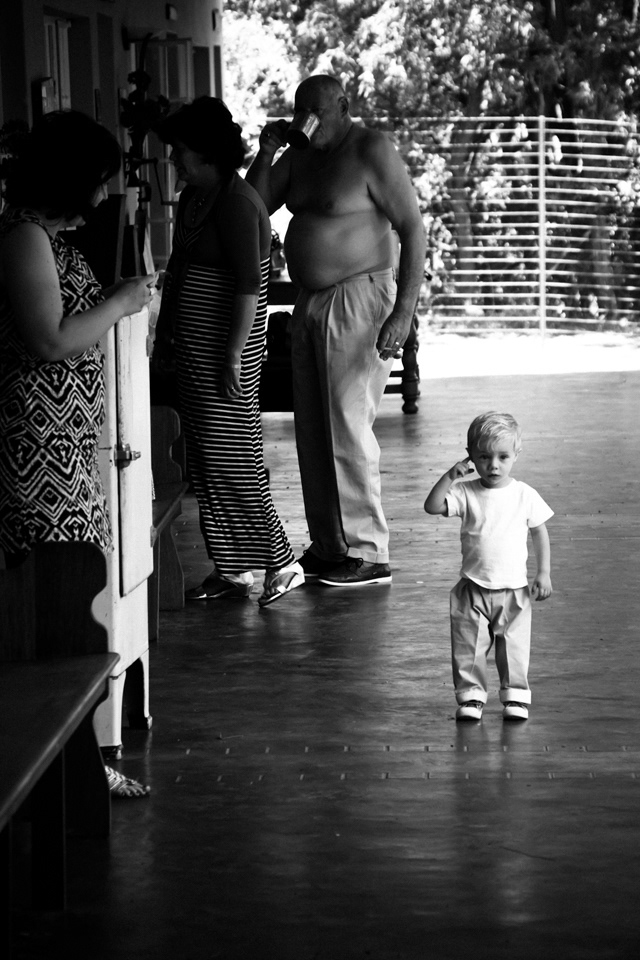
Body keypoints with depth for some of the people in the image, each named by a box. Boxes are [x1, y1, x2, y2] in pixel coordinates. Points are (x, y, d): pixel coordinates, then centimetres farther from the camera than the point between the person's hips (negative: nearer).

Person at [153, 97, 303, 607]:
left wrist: (233, 356, -23)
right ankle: (231, 569, 17)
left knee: (231, 459, -7)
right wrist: (165, 335, 22)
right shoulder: (193, 198, 13)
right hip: (194, 350, 10)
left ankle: (282, 563, 0)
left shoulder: (235, 203, -17)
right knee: (206, 459, 11)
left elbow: (247, 285, -22)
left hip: (226, 349, -10)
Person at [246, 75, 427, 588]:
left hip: (359, 300, -8)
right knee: (312, 431, 10)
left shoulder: (372, 151, -11)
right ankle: (327, 545, 18)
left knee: (348, 429, -8)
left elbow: (413, 227, -14)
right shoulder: (301, 155, 12)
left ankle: (368, 554, -1)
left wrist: (404, 310, -21)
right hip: (311, 304, 8)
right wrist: (266, 153, -3)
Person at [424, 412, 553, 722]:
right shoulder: (466, 493, -4)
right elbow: (432, 507, -15)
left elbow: (540, 532, 6)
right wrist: (450, 477, -23)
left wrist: (544, 572, 1)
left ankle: (516, 695, 18)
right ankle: (470, 694, 15)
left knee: (514, 647, 4)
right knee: (468, 646, 2)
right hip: (474, 589, 0)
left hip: (514, 589, 0)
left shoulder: (525, 495, -3)